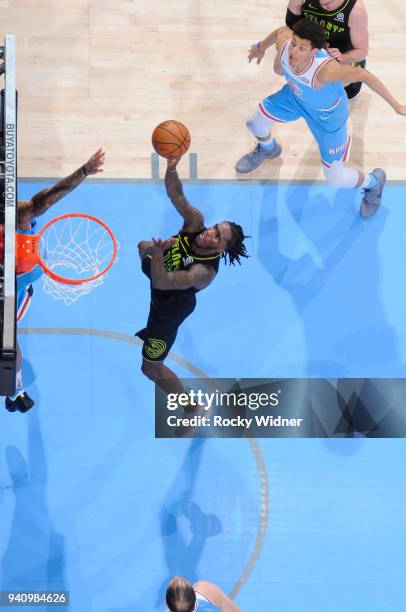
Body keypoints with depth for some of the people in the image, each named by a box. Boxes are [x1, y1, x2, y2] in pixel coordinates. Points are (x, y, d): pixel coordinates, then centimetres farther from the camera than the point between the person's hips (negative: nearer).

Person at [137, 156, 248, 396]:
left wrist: (157, 253, -66)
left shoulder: (205, 272, -44)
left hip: (170, 306, -7)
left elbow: (161, 283, -50)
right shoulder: (196, 221, -29)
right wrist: (171, 168, -55)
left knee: (151, 368, 2)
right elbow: (176, 194, -35)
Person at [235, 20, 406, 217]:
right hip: (295, 95, 5)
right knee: (255, 123, 19)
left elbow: (362, 74, -36)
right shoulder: (284, 42, -32)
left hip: (327, 114, -5)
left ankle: (373, 182, 37)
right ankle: (267, 149, 58)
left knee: (335, 179, 2)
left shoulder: (325, 70, -49)